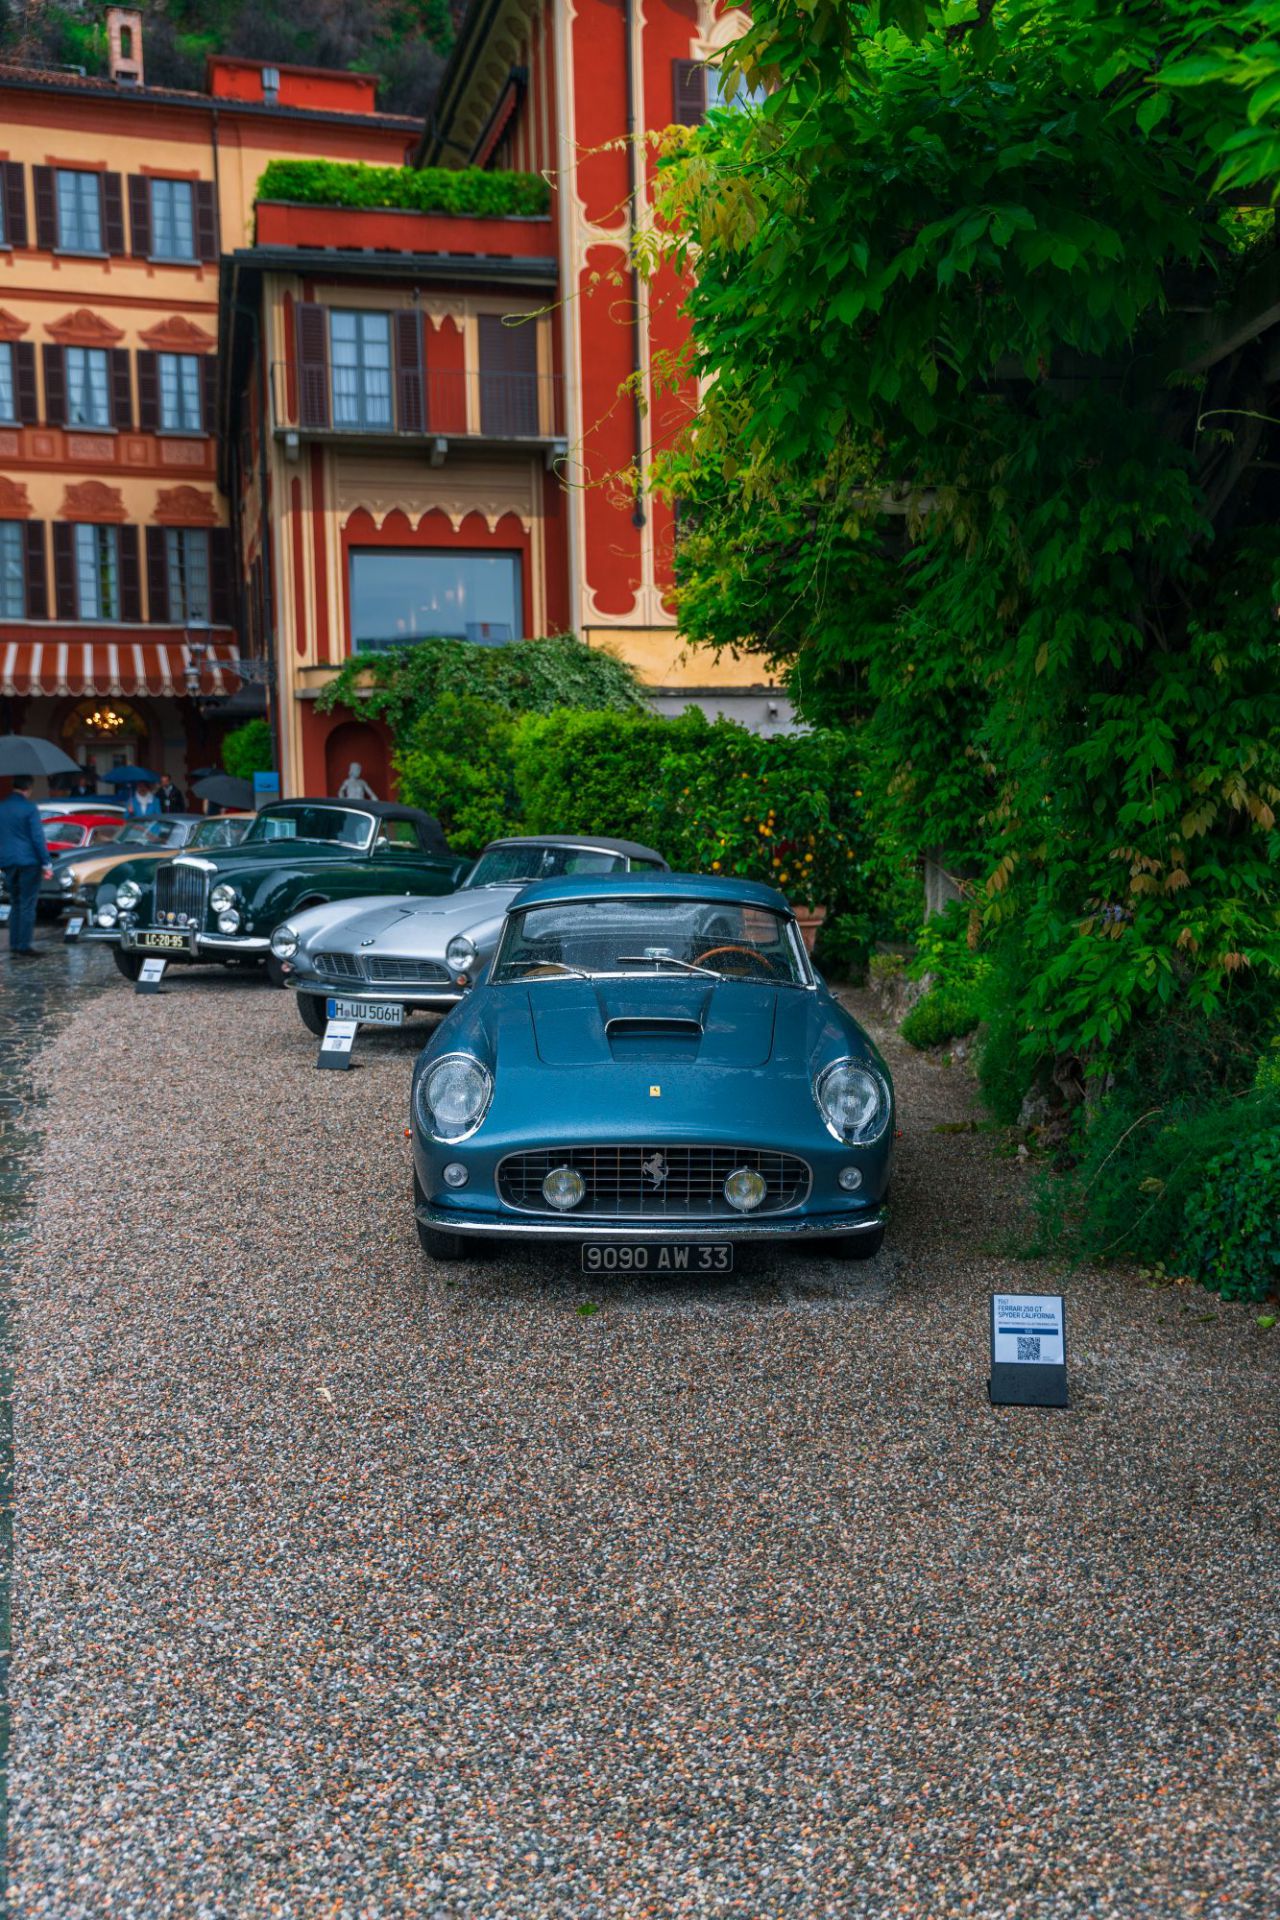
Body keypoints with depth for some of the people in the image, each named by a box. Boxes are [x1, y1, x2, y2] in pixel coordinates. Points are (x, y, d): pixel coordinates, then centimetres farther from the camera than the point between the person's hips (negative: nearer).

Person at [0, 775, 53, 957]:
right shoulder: (29, 808, -11)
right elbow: (38, 838, -13)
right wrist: (46, 864, -10)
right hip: (29, 861, -6)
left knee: (15, 903, 15)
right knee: (27, 905, -1)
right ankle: (23, 946, -2)